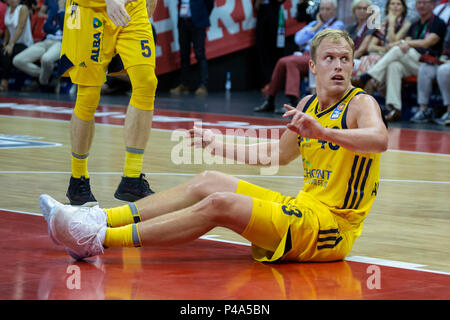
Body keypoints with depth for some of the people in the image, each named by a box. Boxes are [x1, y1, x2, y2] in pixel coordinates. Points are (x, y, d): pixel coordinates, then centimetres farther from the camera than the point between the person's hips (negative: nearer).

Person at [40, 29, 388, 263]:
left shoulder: (361, 103, -10)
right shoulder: (308, 105, 14)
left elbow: (380, 139, -34)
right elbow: (280, 153, 30)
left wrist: (323, 132, -48)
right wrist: (222, 146, 25)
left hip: (330, 228, -8)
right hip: (304, 207, 8)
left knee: (218, 204, -22)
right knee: (208, 182, 1)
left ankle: (100, 239, -25)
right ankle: (98, 219, -4)